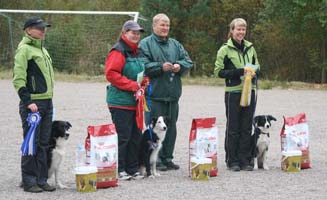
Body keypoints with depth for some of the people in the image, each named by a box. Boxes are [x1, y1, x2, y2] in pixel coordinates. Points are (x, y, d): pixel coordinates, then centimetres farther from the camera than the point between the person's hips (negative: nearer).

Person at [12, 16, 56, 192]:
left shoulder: (42, 49, 18)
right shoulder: (24, 49, -9)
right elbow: (18, 79, -14)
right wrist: (28, 102, -19)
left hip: (47, 103, 8)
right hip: (32, 104, -8)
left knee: (43, 143, 9)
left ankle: (41, 180, 14)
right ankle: (29, 182, 0)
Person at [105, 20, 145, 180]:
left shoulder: (137, 52, 17)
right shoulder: (118, 52, -11)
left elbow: (142, 73, 28)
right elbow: (111, 74, -19)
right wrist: (132, 85, -19)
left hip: (135, 102, 9)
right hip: (121, 102, -9)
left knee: (136, 136, 11)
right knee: (122, 136, -7)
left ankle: (133, 169, 19)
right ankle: (119, 170, 0)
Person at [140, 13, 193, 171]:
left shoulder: (175, 44, 17)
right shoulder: (145, 44, -2)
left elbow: (188, 61, 13)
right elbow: (143, 66, -12)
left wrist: (180, 66, -7)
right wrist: (161, 67, -20)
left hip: (173, 93, 6)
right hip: (155, 94, -6)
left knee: (171, 127, 10)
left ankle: (167, 158, 18)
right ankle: (156, 160, -2)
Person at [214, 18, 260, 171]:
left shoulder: (250, 48, 11)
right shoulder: (225, 49, -3)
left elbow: (257, 66, 22)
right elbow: (219, 71, -7)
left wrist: (253, 71, -2)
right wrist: (240, 71, -15)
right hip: (233, 92, -4)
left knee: (247, 128, 6)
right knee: (233, 128, 2)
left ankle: (245, 160, 12)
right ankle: (232, 161, 8)